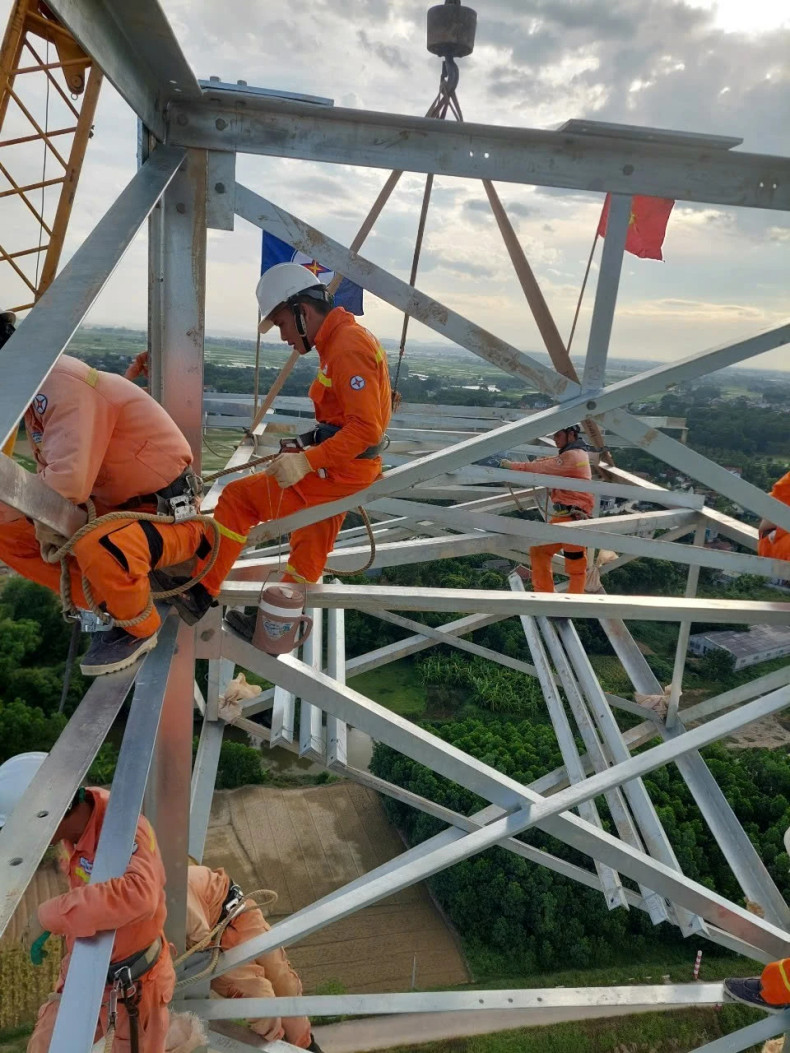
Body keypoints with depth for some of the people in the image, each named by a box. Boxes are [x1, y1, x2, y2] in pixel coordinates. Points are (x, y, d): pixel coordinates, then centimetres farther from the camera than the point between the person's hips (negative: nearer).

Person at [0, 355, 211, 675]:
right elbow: (53, 477, 11)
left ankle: (137, 630, -7)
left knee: (98, 548, -38)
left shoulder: (61, 382, -24)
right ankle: (108, 604, 6)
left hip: (171, 514, -9)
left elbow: (69, 480, -34)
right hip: (116, 505, 9)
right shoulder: (38, 391, 5)